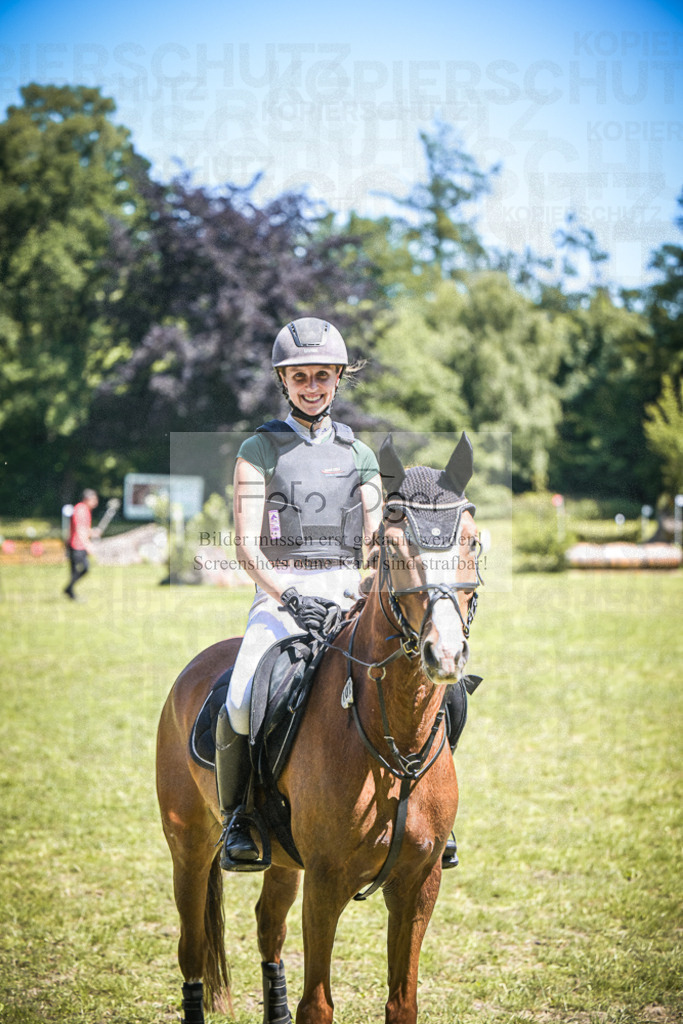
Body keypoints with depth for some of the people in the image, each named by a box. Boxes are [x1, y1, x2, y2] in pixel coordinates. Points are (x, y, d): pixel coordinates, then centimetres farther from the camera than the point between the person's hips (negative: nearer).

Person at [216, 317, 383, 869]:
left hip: (348, 597, 3)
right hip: (279, 595, -3)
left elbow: (378, 545, 12)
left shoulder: (358, 454, 15)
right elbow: (246, 545, -3)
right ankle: (237, 821, -4)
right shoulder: (260, 450, 6)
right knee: (241, 705, -27)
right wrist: (290, 597, -18)